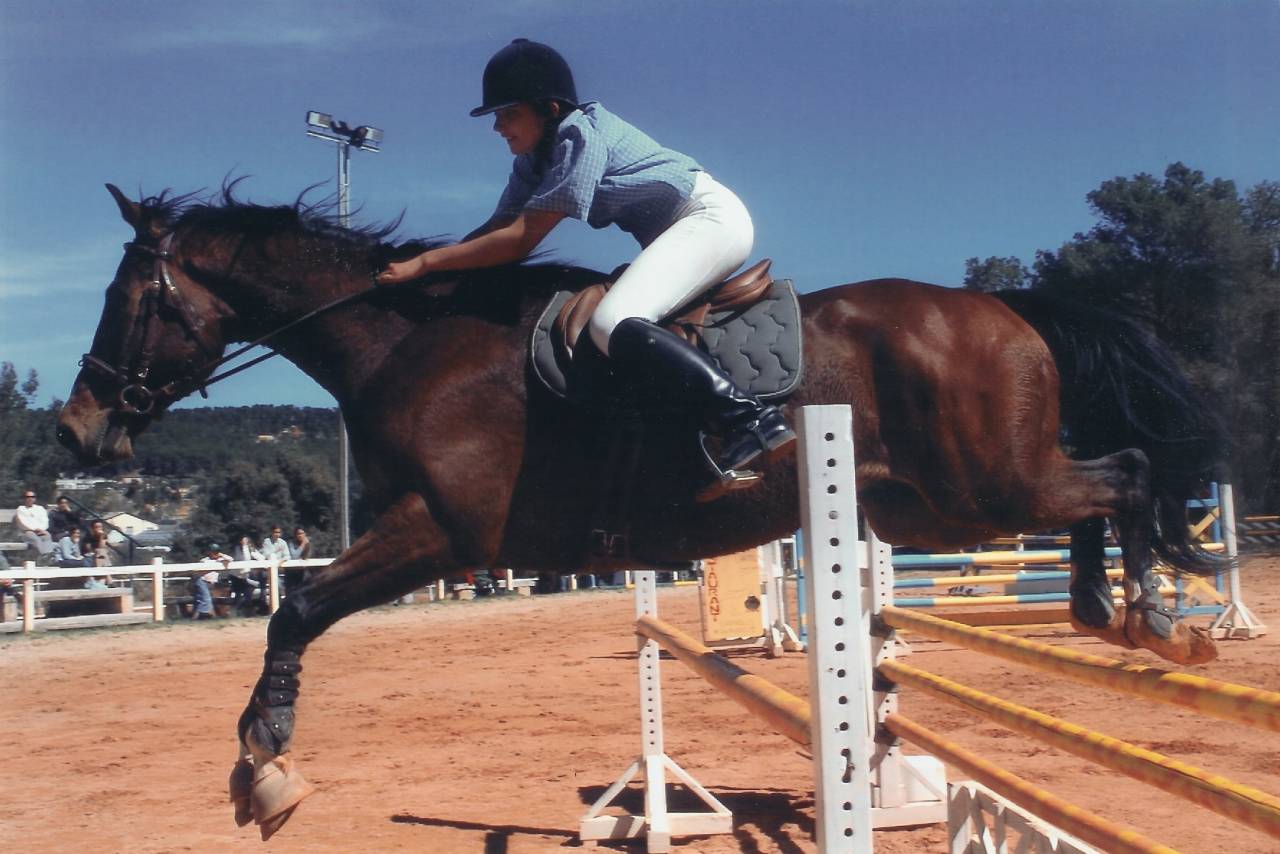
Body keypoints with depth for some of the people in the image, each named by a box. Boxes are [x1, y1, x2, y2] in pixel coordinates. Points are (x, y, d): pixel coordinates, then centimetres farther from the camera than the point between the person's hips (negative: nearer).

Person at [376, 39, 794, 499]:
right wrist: (434, 264, -1)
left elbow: (519, 240, -20)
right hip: (676, 235, 11)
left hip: (713, 215, -11)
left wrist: (426, 262, -18)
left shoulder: (580, 134, -18)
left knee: (612, 323, -27)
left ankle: (753, 421, -37)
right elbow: (499, 227, 11)